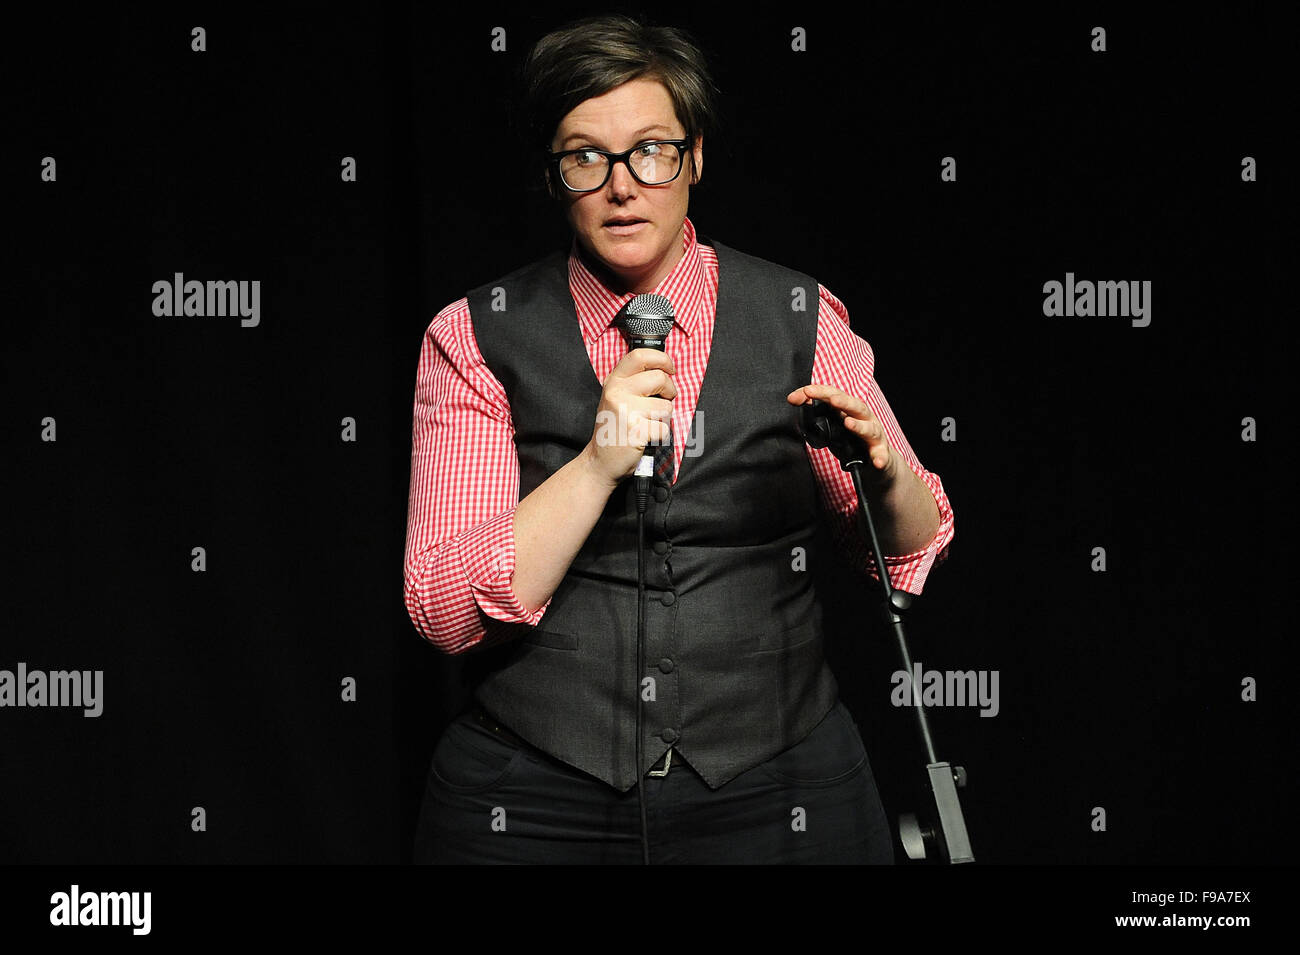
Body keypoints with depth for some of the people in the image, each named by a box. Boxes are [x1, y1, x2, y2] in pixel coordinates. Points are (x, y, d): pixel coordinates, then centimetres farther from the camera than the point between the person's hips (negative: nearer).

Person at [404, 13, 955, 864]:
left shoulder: (801, 318, 1)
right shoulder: (477, 338, -2)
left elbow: (913, 548, 7)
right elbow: (445, 613, -9)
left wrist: (884, 474, -16)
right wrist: (599, 465, -20)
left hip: (770, 793, 1)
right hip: (535, 806, -1)